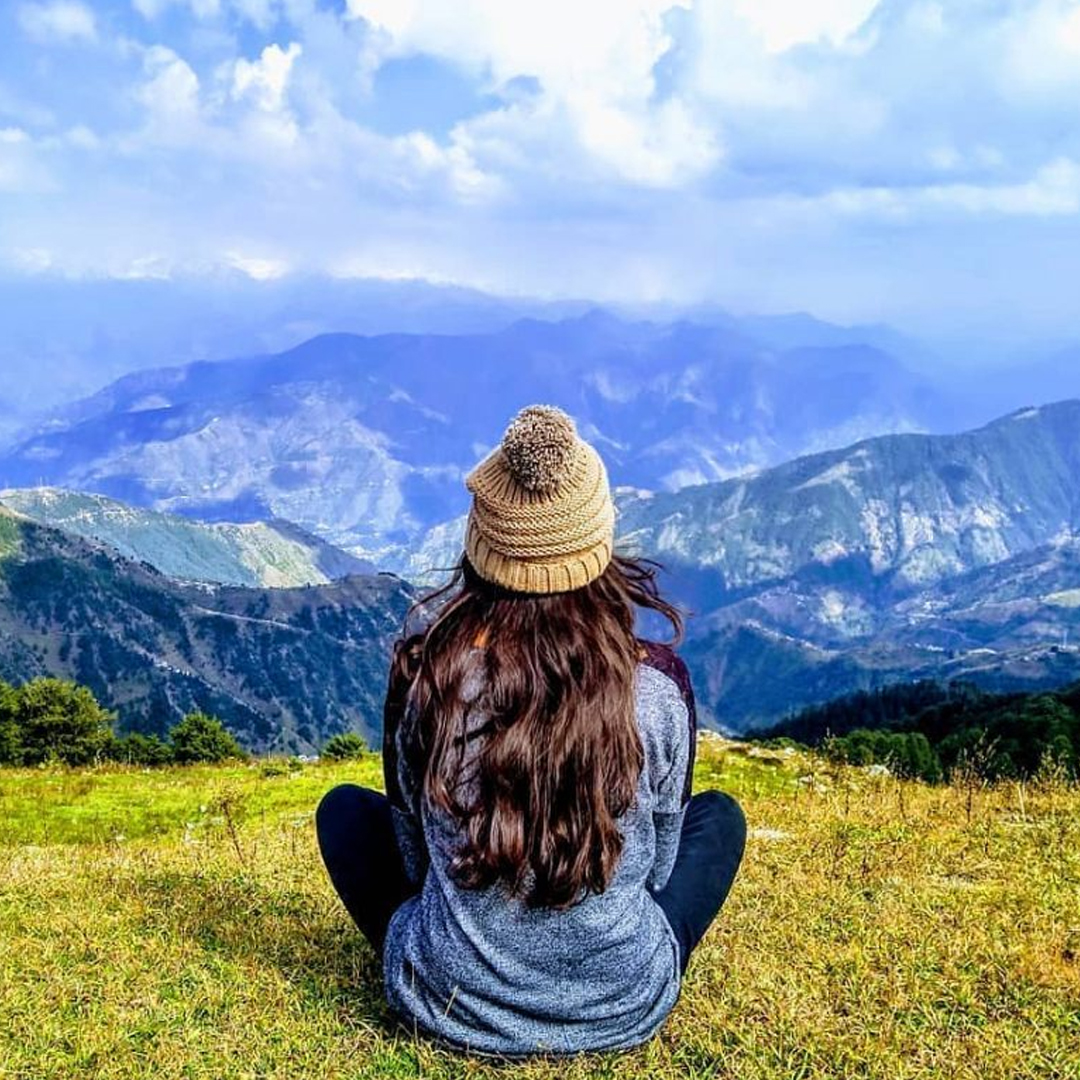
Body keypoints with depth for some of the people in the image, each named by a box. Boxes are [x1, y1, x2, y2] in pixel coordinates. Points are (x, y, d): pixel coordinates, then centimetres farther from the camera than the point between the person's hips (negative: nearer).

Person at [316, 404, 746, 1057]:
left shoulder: (425, 672, -15)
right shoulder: (657, 686, -15)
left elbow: (413, 854, 1)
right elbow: (657, 866, 1)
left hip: (452, 1010, 0)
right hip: (624, 1014, 0)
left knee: (345, 808, 22)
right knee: (720, 816, 24)